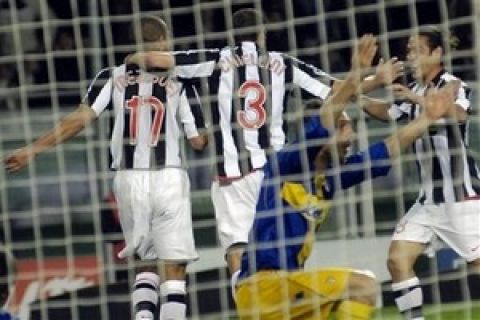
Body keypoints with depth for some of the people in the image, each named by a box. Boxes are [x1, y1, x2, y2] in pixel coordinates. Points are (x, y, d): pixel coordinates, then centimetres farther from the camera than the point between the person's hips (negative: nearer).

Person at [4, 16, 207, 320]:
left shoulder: (116, 77, 3)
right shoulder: (180, 81, -2)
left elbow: (80, 119, -4)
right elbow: (198, 141, -1)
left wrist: (32, 150, 0)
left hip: (129, 180, 3)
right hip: (169, 179, -3)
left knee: (146, 263, 18)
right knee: (174, 269, 0)